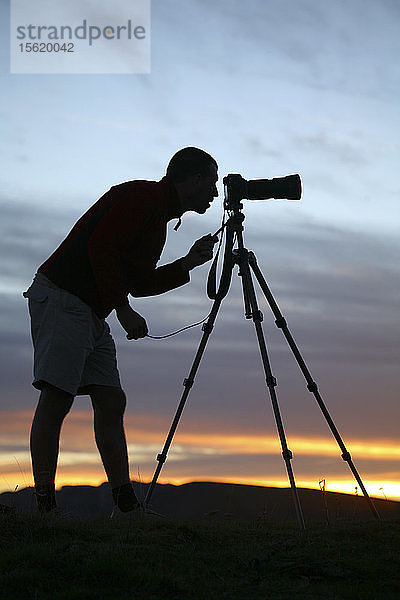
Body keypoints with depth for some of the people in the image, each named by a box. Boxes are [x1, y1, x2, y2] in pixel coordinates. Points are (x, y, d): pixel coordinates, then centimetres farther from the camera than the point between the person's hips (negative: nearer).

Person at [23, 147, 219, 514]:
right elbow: (100, 247, -20)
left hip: (92, 314, 10)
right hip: (61, 298, -10)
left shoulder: (160, 217, 22)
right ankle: (44, 508, -17)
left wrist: (187, 264, 14)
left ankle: (126, 506, 1)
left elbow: (139, 282, 23)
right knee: (57, 398, -15)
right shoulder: (142, 195, -9)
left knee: (112, 401, 3)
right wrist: (123, 309, -19)